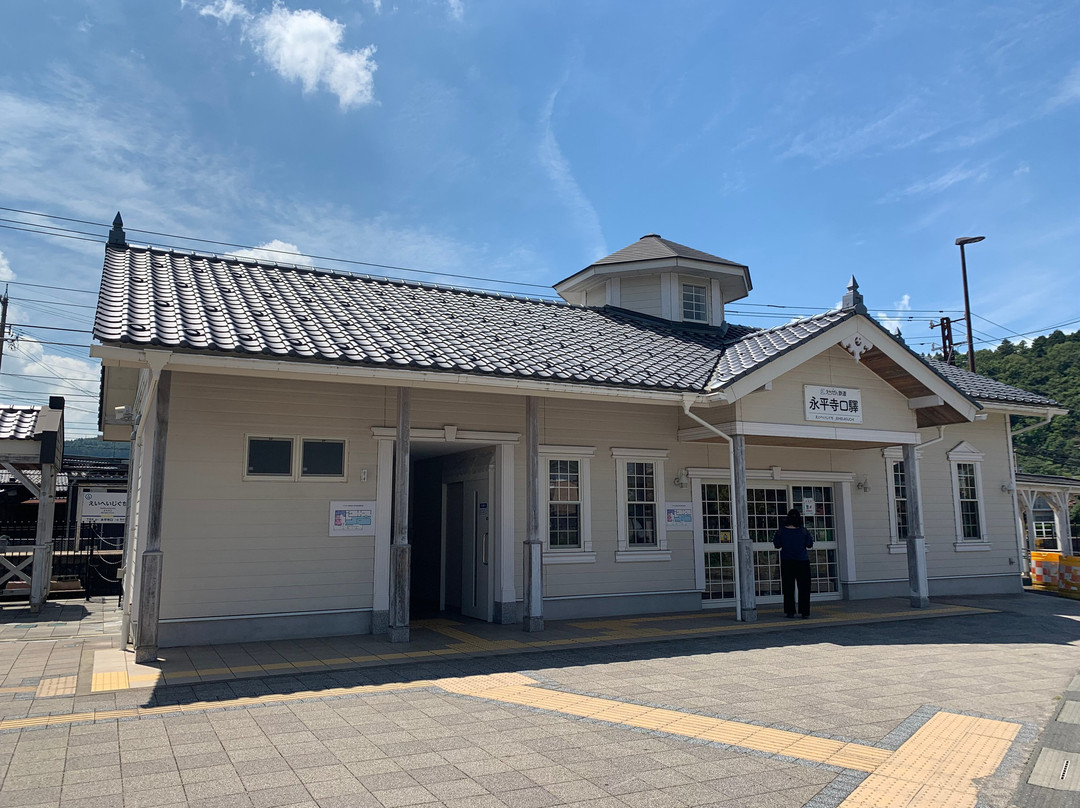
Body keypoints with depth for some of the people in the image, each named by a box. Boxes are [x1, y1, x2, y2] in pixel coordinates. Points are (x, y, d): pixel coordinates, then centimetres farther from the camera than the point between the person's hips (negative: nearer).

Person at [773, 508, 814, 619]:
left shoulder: (782, 531, -8)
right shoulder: (804, 531, -8)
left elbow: (777, 545, 2)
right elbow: (809, 544, 1)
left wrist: (775, 535, 17)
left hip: (787, 563, 0)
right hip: (802, 562, 0)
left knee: (788, 588, 8)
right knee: (803, 588, 6)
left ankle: (790, 611, 8)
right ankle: (804, 612, 3)